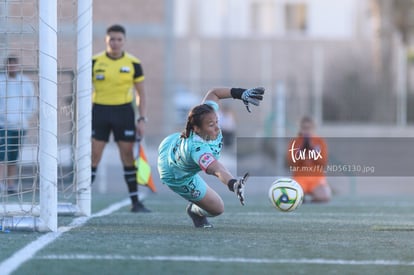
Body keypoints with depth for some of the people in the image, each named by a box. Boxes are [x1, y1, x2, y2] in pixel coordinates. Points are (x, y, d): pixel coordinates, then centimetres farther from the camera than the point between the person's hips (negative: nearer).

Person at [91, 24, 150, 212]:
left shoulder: (133, 64, 2)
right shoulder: (95, 62, 0)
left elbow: (141, 93, 8)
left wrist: (142, 119, 0)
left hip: (124, 111, 1)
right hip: (100, 110, -1)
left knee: (128, 156, 0)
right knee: (93, 156, -5)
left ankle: (135, 202, 7)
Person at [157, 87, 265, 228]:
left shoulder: (207, 115, -34)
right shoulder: (198, 149, -53)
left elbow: (213, 93, -14)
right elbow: (217, 170, -68)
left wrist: (241, 93, -22)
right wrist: (233, 184, -87)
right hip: (179, 178, -7)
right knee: (217, 208, 1)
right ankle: (196, 212, 34)